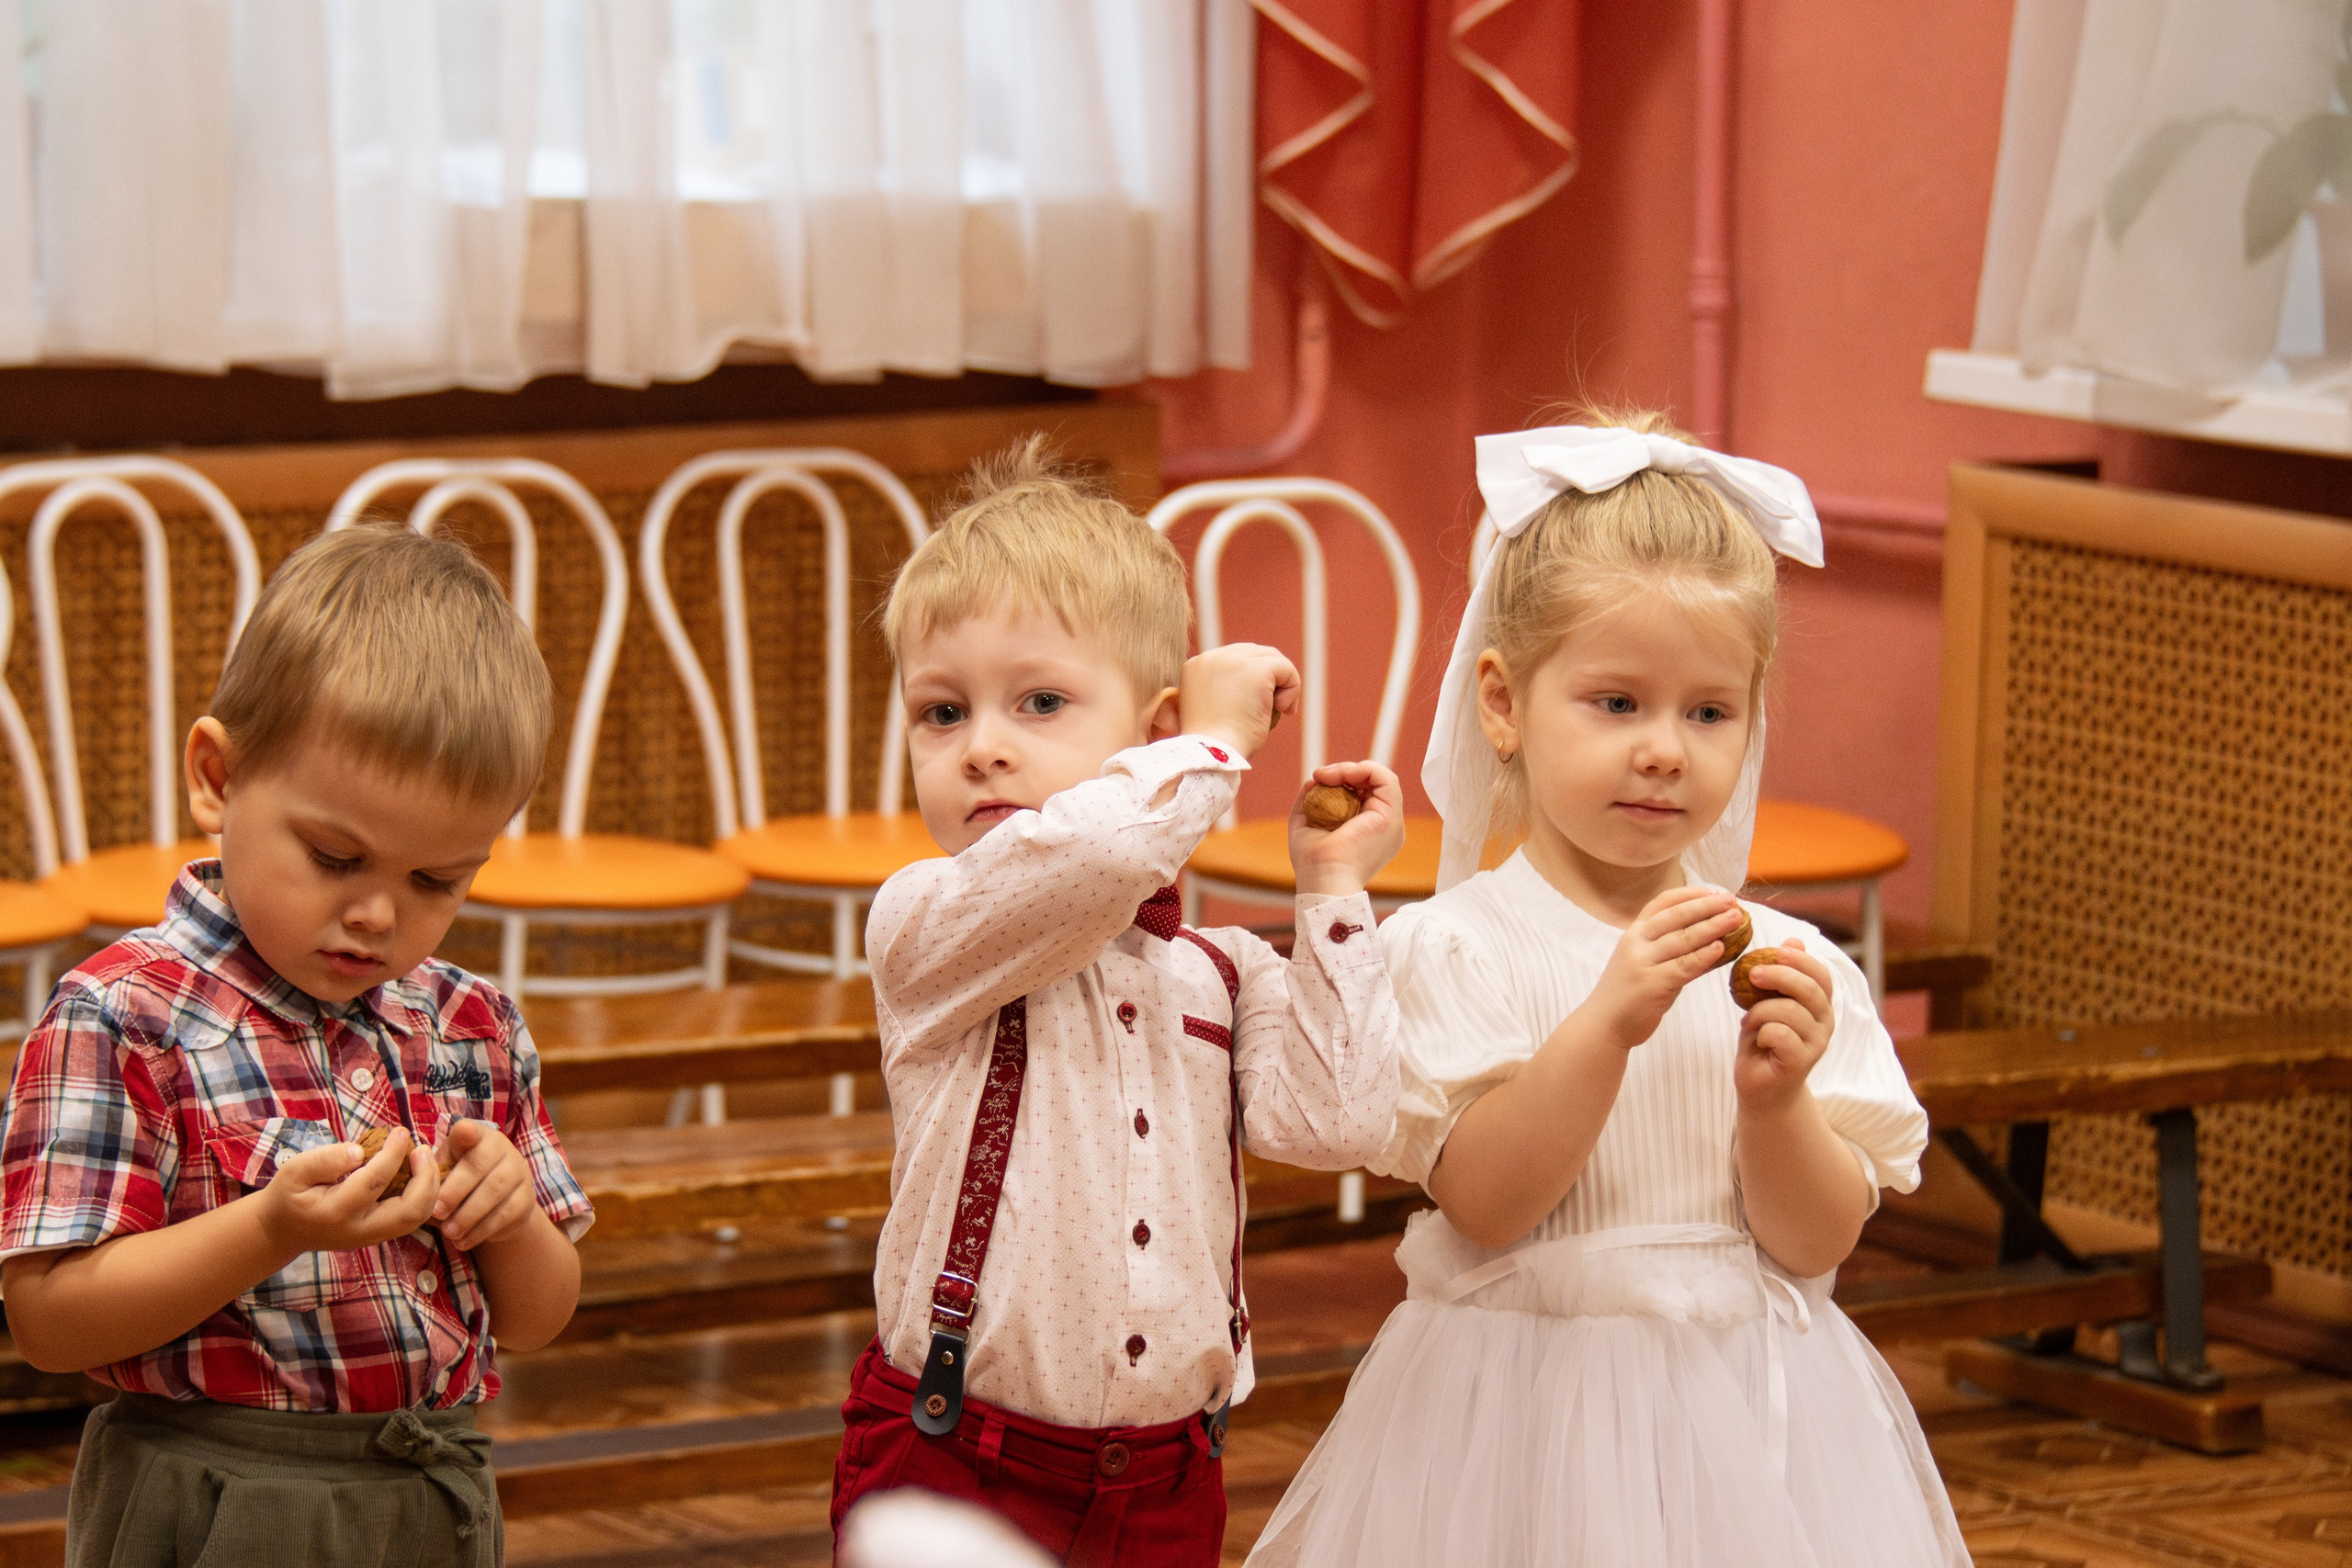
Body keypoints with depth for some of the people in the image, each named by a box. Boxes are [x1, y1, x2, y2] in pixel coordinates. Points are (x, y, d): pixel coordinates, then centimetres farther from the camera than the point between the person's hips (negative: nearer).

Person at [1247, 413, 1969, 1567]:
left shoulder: (1789, 962, 1)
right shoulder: (1455, 948, -7)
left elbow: (1818, 1241, -2)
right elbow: (1483, 1202, -16)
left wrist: (1777, 1100, -19)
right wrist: (1610, 1023, -25)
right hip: (1525, 1423, -3)